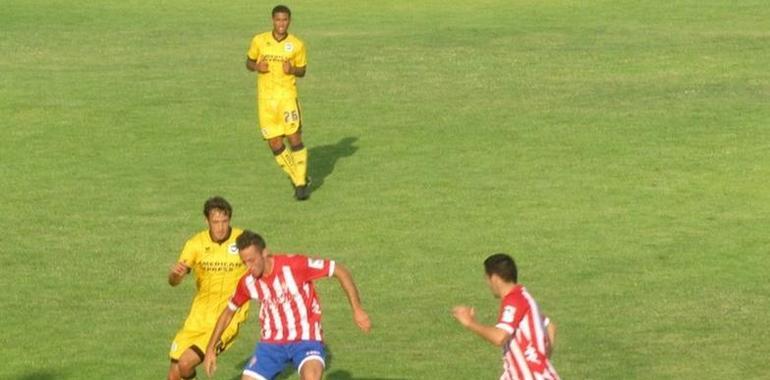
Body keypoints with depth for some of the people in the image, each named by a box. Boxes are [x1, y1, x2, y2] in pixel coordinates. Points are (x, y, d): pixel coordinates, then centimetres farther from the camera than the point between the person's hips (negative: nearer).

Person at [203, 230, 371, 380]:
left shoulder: (294, 265, -20)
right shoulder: (247, 282, -6)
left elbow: (340, 271, -13)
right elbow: (228, 312, 14)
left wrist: (357, 310, -17)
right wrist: (211, 348, 14)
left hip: (306, 339, -4)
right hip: (272, 343, 4)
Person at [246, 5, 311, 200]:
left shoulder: (297, 45, -1)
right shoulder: (259, 41, 2)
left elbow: (302, 70, 10)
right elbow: (249, 62, 15)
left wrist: (292, 70, -13)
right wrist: (257, 66, -8)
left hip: (287, 96, -2)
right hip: (265, 98, 2)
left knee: (295, 139, -12)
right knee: (275, 145, 1)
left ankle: (301, 182, 0)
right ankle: (299, 180, 16)